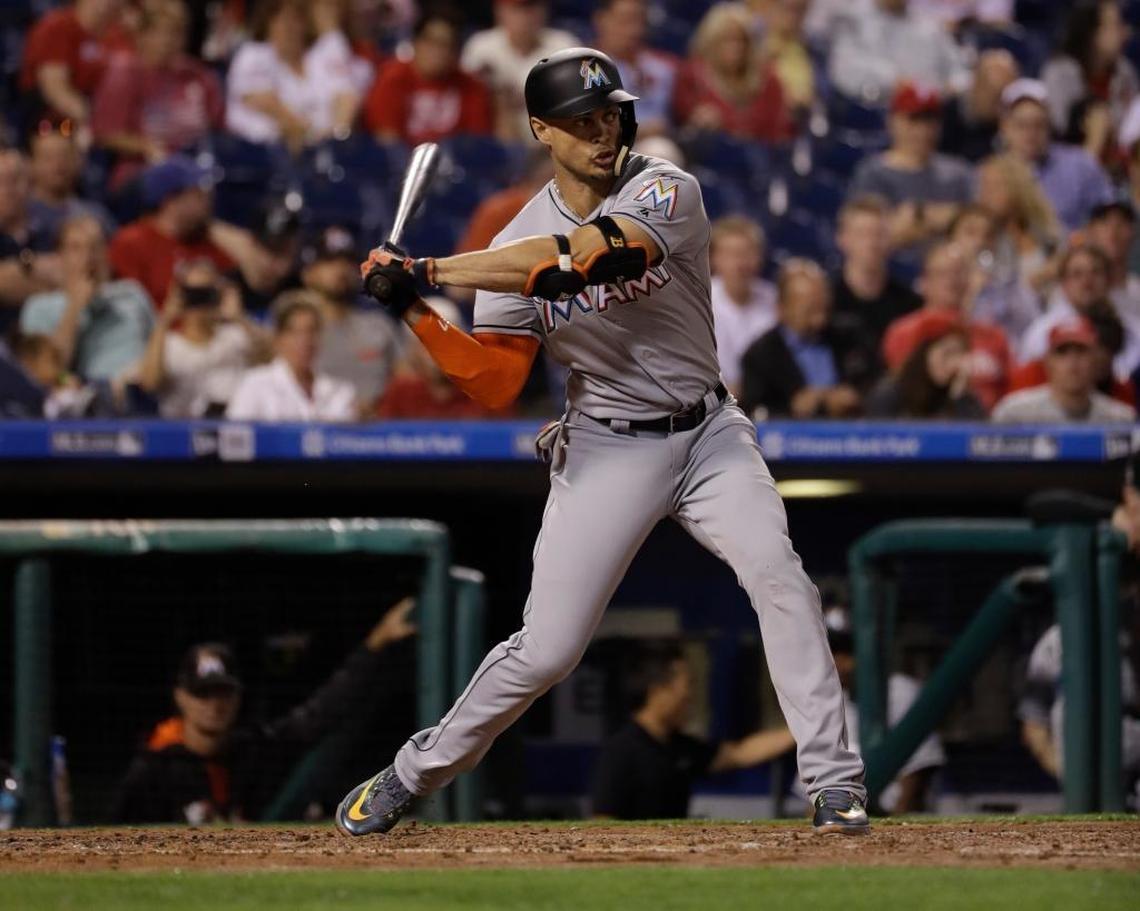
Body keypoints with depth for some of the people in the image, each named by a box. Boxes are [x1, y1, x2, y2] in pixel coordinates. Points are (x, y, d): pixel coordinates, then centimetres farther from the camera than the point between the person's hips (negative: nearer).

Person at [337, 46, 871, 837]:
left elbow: (594, 253, -29)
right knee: (546, 650, -4)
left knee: (779, 578, -22)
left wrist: (435, 270, -30)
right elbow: (495, 386, -7)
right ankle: (413, 776, 15)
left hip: (709, 434, 0)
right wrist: (416, 312, -21)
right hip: (606, 450, 0)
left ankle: (834, 780, -17)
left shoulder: (667, 192, -11)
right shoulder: (516, 248, -3)